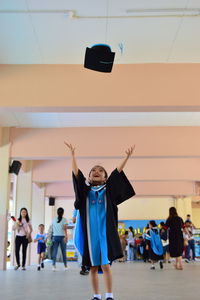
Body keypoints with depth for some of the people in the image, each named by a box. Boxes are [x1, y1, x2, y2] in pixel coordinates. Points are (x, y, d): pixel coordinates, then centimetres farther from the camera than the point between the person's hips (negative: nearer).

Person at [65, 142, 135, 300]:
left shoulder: (108, 189, 8)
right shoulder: (86, 190, 10)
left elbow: (118, 171, -2)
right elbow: (76, 172, 1)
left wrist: (127, 157, -11)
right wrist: (73, 154, -6)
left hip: (105, 230, -2)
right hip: (90, 231, 2)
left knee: (105, 265, -7)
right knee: (93, 267, 6)